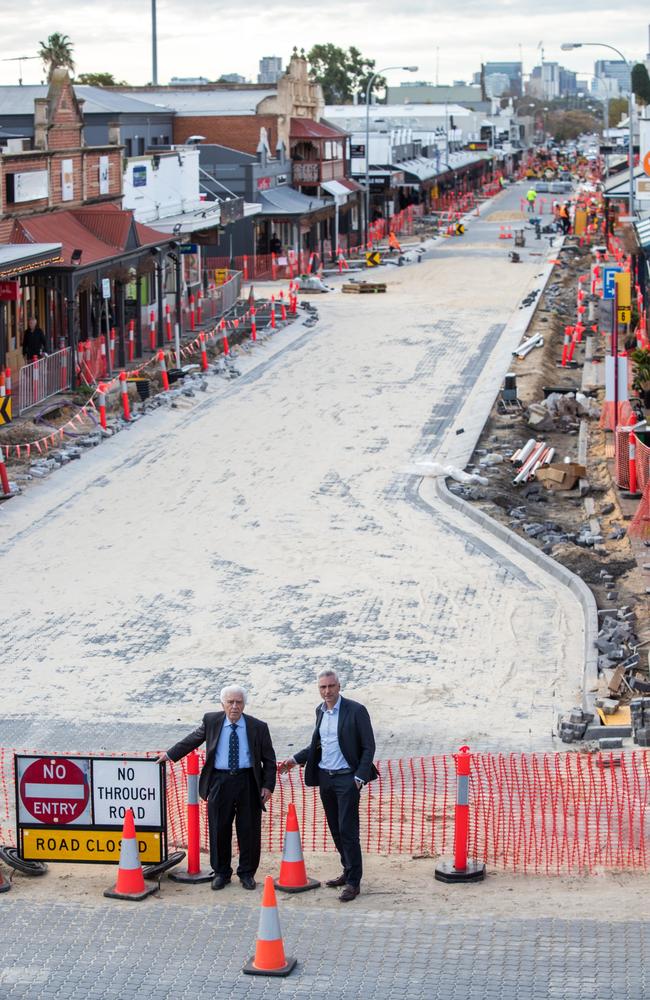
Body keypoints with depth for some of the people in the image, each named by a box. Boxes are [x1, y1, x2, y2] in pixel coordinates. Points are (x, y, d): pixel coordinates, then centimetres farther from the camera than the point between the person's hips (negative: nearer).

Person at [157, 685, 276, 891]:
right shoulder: (211, 721, 4)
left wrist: (268, 785, -3)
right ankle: (221, 873, 19)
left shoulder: (258, 727, 0)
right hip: (220, 781, 1)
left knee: (249, 831, 3)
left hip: (248, 783, -1)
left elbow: (269, 760, 5)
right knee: (219, 831, 5)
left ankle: (247, 873, 17)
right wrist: (170, 754, 21)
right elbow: (193, 740, 20)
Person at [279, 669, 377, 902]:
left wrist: (360, 777, -15)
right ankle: (349, 871, 24)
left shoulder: (355, 710, -9)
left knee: (347, 830, -9)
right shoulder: (320, 711, 10)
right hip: (325, 778, 7)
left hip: (346, 778, -7)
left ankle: (353, 882, -5)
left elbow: (368, 747, -8)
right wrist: (295, 760, 13)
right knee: (335, 829, 12)